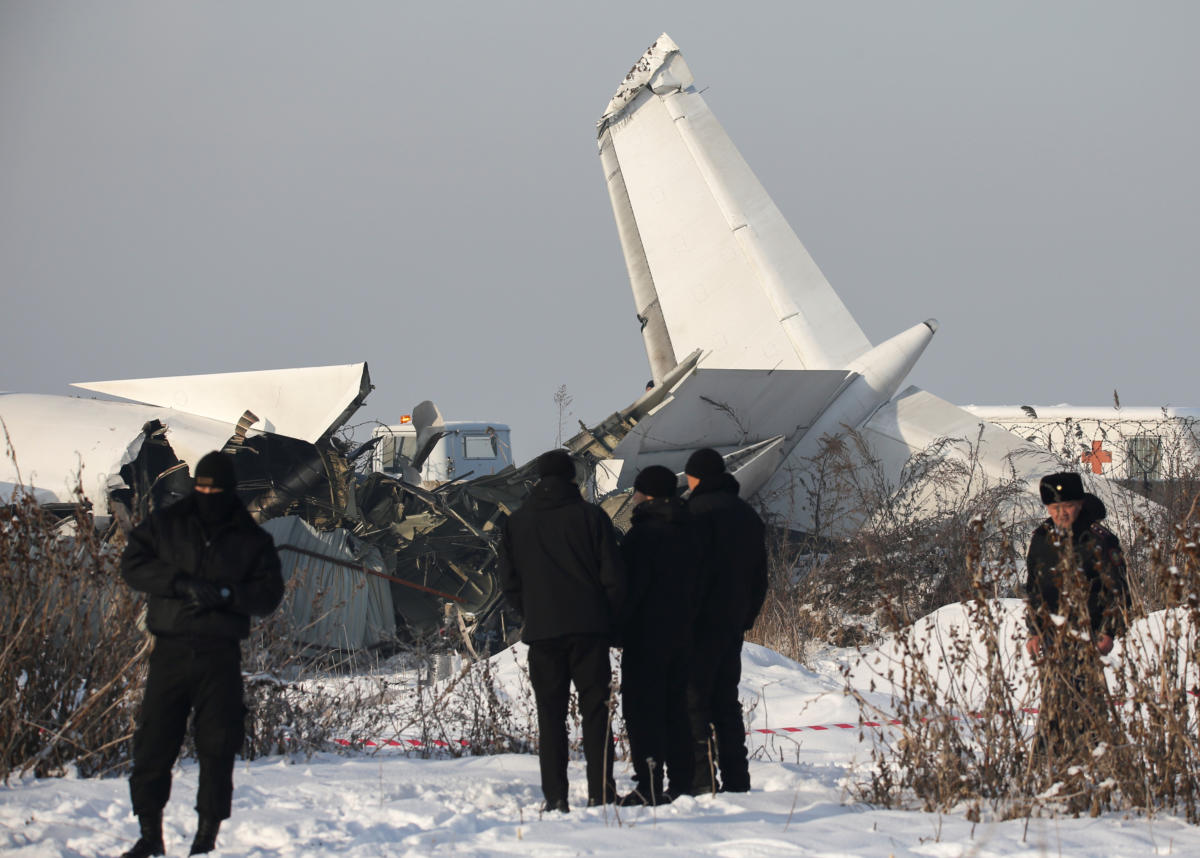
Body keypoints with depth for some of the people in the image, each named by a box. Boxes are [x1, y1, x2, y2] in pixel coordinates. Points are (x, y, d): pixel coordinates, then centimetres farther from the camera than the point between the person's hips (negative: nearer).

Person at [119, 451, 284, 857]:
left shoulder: (251, 540, 8)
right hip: (170, 651, 0)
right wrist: (181, 583, -14)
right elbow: (132, 564, -1)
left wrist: (225, 594, -16)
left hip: (220, 656, 0)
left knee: (218, 747, -1)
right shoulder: (165, 525, 9)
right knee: (153, 743, -2)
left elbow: (269, 594, 1)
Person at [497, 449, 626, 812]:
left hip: (541, 633, 1)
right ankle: (600, 792, -2)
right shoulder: (591, 516, 0)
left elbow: (510, 584, 6)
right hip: (589, 631, -1)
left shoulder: (516, 523, 7)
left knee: (550, 715, 4)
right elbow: (613, 577, -2)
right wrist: (609, 620, 10)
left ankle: (556, 796, -2)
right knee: (595, 711, 3)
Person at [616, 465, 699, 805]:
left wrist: (618, 629, -9)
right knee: (675, 707, 12)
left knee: (642, 708, -6)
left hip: (646, 636, -8)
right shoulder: (687, 533, 11)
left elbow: (633, 585, -17)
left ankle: (649, 786, -11)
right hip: (681, 633, 8)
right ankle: (681, 783, 12)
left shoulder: (643, 533, -14)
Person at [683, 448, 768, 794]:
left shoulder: (699, 511, -10)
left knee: (693, 701, -7)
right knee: (726, 701, 13)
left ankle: (702, 781, -13)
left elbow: (693, 570, -18)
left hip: (702, 622, -8)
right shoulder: (748, 515, 17)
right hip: (735, 622, 8)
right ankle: (736, 781, 11)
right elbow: (760, 576, 19)